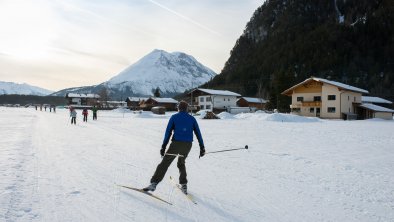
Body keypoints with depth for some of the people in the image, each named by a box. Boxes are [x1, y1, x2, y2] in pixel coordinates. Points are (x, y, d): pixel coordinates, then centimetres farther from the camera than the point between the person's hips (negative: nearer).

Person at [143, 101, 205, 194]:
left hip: (176, 143, -3)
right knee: (181, 163, 24)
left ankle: (153, 183, -10)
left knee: (165, 163, 0)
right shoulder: (192, 118, 13)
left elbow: (168, 132, 0)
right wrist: (202, 147, 11)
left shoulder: (174, 117, 7)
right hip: (188, 144, 3)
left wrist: (163, 146, 0)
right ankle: (184, 185, 21)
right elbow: (198, 133, 9)